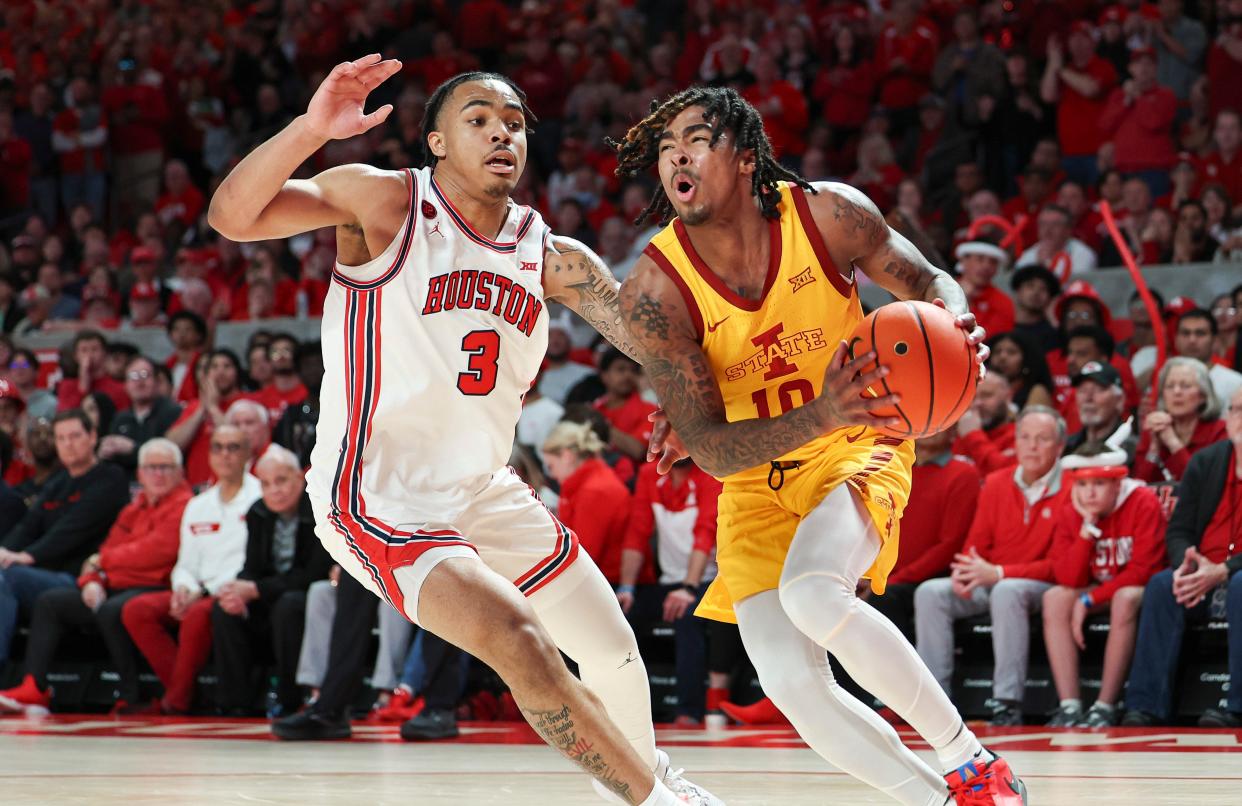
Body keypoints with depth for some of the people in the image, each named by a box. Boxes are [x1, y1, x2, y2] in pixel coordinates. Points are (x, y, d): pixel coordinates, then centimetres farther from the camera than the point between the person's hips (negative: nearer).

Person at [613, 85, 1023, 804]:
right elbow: (711, 450, -20)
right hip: (756, 480, 2)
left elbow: (926, 281, 1)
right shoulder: (655, 289, -18)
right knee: (789, 679, -14)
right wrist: (820, 415, -38)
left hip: (857, 447, -2)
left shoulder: (828, 213, -17)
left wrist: (955, 327, -24)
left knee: (812, 594, -32)